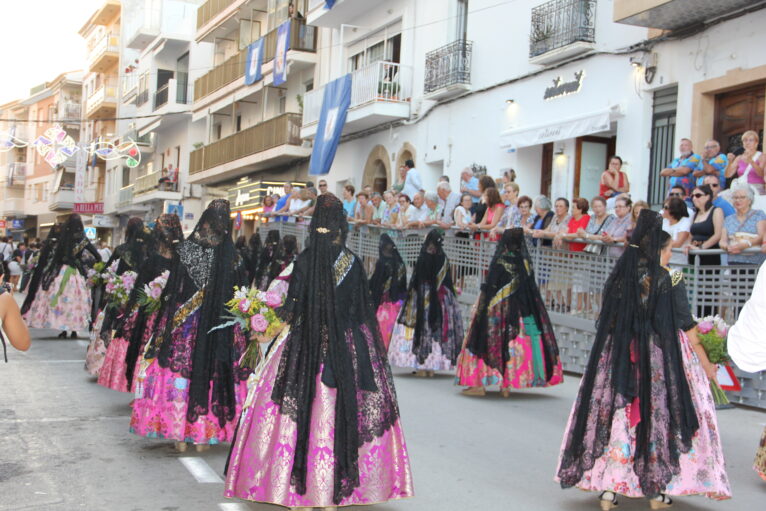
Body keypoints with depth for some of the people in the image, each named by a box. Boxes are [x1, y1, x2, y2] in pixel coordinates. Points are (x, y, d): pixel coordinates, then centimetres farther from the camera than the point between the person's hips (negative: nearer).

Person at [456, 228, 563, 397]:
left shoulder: (500, 261, -14)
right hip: (520, 310, 5)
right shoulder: (525, 261, 1)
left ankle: (480, 383, 3)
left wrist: (479, 308, -6)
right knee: (511, 343, 10)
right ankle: (506, 385, 12)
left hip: (499, 309, -5)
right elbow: (532, 289, 6)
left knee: (492, 341, 3)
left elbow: (490, 288, -13)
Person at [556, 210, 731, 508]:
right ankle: (657, 492, 16)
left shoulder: (618, 278, 3)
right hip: (663, 361, -3)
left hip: (618, 359, 3)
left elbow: (607, 324, 6)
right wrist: (706, 365, 5)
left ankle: (607, 489, 10)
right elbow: (687, 328, -5)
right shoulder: (670, 280, -8)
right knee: (662, 416, 9)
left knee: (616, 418, 8)